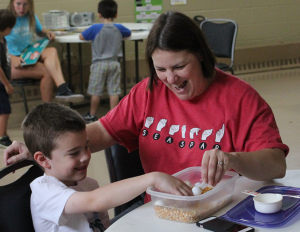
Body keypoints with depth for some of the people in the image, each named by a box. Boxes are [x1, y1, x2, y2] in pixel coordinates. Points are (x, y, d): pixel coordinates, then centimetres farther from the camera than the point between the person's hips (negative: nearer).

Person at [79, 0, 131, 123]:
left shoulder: (95, 28, -11)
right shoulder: (119, 28, 0)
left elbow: (81, 37, 1)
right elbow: (129, 33, 21)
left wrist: (91, 36, 18)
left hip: (99, 63, -3)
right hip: (114, 63, 3)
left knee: (95, 91, 6)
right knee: (114, 91, 5)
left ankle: (92, 115, 17)